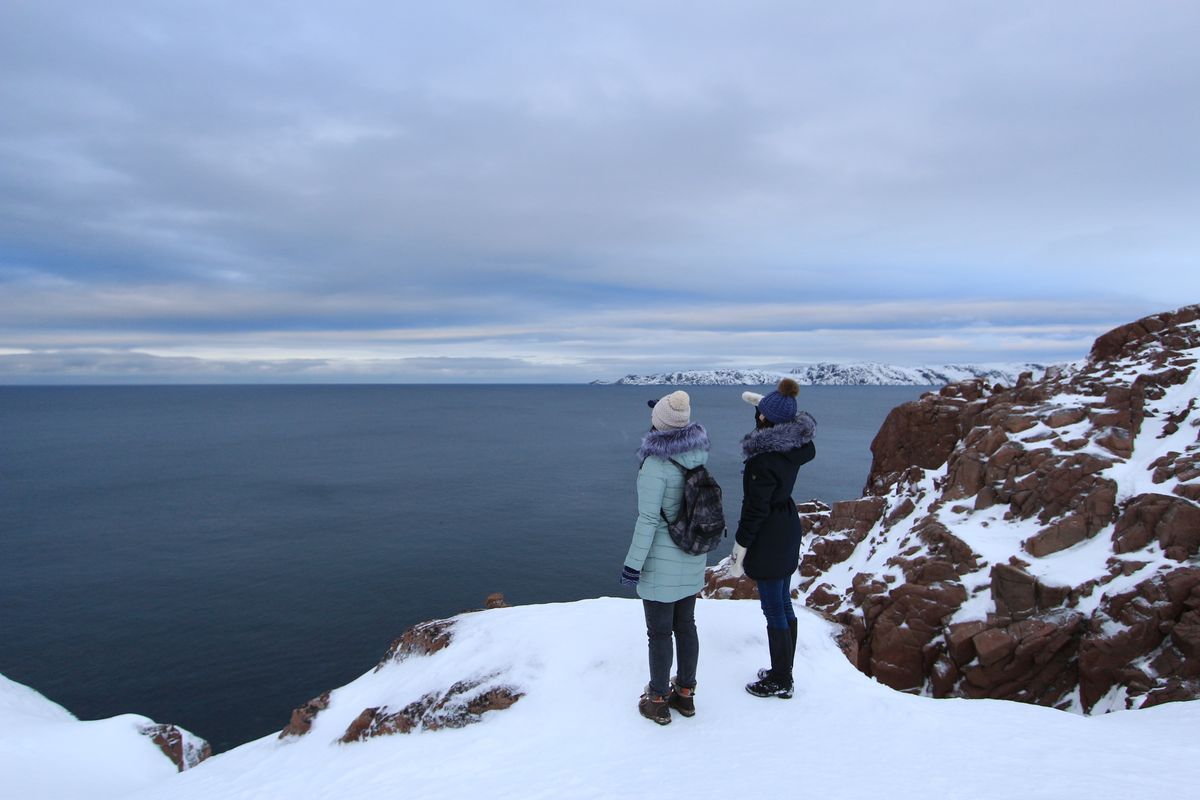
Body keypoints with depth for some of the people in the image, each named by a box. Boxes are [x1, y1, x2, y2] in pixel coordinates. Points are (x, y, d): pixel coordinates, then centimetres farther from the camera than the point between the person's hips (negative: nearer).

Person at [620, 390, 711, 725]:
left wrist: (633, 563, -14)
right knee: (685, 625, 19)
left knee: (659, 632, 8)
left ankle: (658, 701, 24)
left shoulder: (656, 464, -24)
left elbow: (648, 519, -22)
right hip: (693, 558, 7)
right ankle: (685, 693, 34)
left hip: (662, 562, -7)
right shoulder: (698, 452, -4)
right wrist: (673, 413, 28)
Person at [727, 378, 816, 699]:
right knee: (784, 603, 18)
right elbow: (792, 421, 25)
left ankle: (780, 681, 16)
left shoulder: (763, 460, -26)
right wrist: (763, 402, 26)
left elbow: (754, 511, -22)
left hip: (768, 538, -9)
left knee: (773, 609, 3)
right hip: (788, 528, 9)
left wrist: (738, 554, -14)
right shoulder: (797, 447, -2)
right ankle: (784, 673, 33)